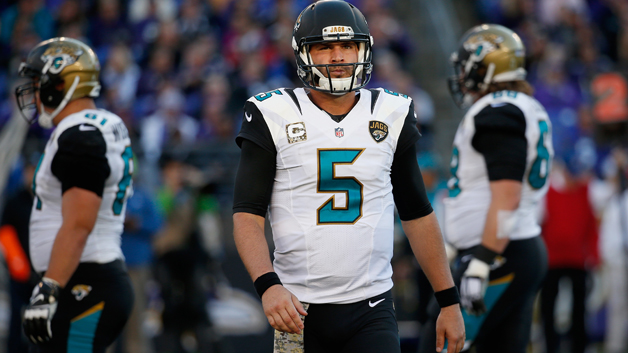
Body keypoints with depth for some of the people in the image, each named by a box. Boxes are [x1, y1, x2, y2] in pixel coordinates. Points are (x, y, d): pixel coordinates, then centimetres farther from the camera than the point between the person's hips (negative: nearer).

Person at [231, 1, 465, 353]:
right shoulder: (274, 118, -1)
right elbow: (247, 215, -6)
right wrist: (268, 284, -23)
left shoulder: (392, 116, 8)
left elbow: (418, 215, 15)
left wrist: (449, 300, 12)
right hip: (299, 309, -1)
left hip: (372, 310, 1)